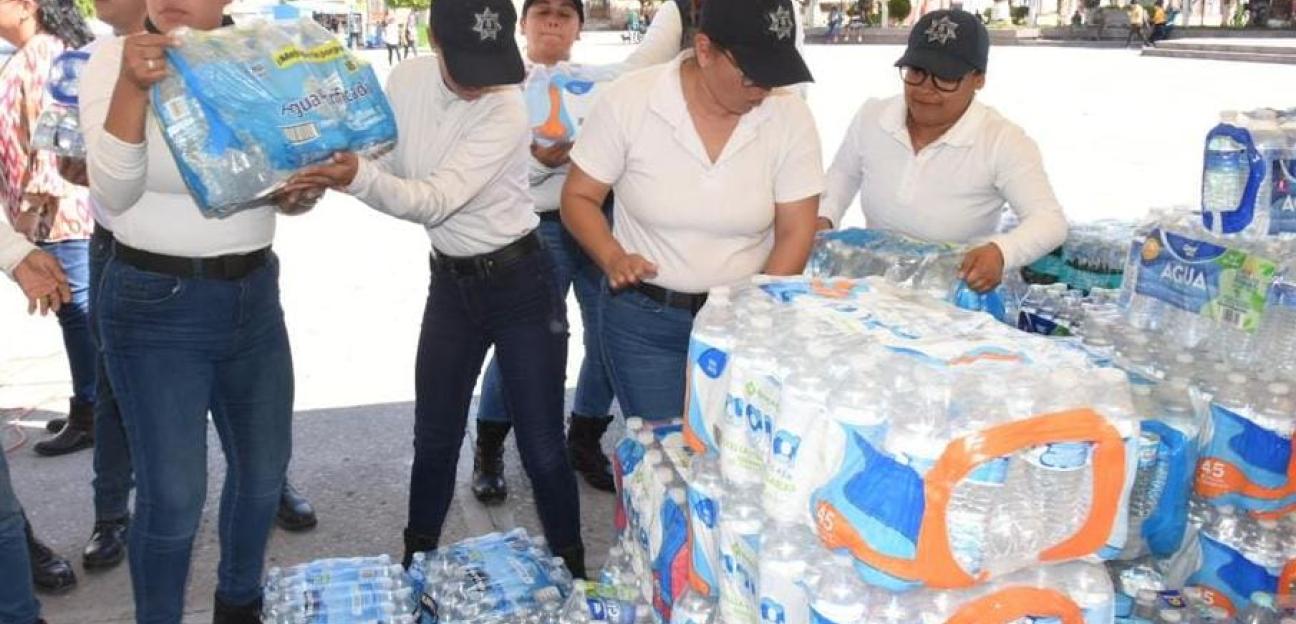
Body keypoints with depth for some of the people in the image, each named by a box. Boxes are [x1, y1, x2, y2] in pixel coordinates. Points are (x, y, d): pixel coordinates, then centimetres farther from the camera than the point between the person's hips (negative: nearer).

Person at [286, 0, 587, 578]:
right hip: (450, 284, 5)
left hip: (520, 284, -5)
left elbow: (435, 202, -31)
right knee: (434, 441, 14)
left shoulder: (507, 112, -22)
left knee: (542, 450, 1)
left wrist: (357, 178, -48)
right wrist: (324, 174, -12)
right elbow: (387, 166, 7)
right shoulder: (406, 80, -4)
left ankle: (571, 576, 23)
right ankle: (416, 568, 36)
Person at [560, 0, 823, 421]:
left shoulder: (790, 116, -10)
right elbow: (579, 197, -4)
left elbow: (795, 232, -4)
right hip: (643, 319, -1)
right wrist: (613, 257, -21)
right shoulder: (628, 101, -14)